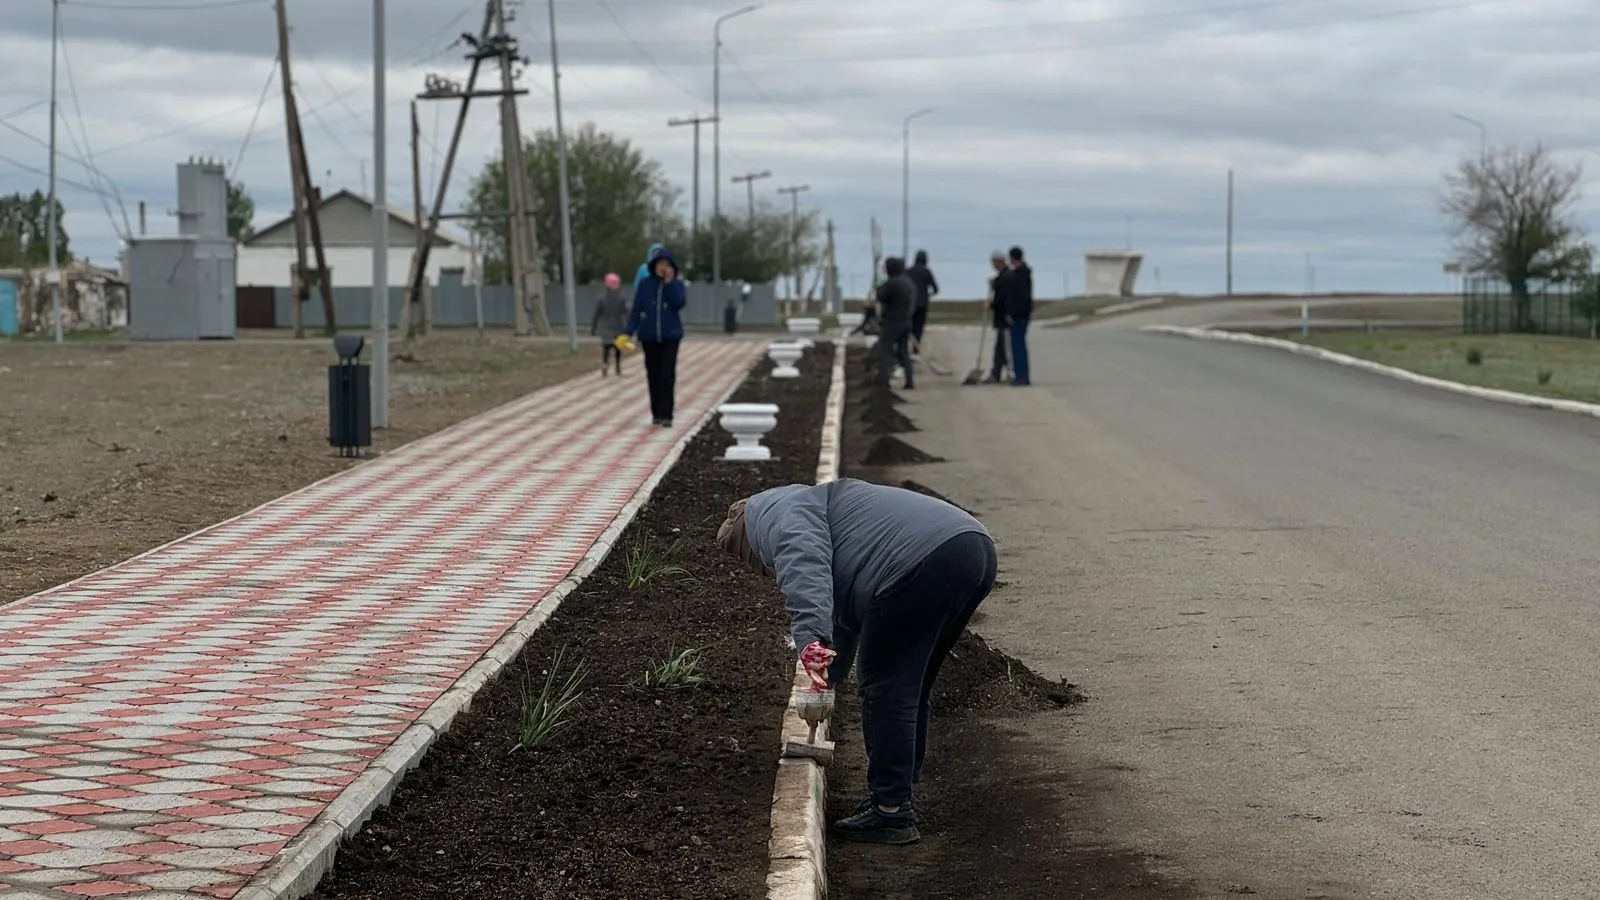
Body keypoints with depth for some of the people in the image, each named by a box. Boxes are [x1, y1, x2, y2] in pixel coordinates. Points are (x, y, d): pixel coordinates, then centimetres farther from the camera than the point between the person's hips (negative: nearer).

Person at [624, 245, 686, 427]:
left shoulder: (676, 285, 1)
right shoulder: (645, 285, 2)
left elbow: (679, 303, -16)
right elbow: (636, 310, 1)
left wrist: (669, 282, -17)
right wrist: (629, 332, -8)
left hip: (670, 336, -1)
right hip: (649, 337, 2)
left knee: (668, 376, -10)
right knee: (653, 375, 6)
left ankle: (666, 415, -11)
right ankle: (656, 413, 15)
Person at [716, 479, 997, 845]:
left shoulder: (778, 516, 7)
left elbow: (805, 566, -17)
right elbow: (846, 608, 49)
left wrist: (811, 641, -28)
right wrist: (827, 677, 58)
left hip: (923, 565, -10)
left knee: (885, 688, -1)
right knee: (909, 688, 21)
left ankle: (891, 813, 2)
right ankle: (898, 797, 28)